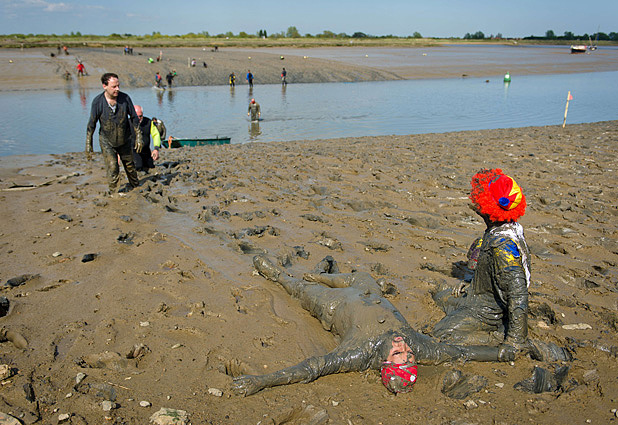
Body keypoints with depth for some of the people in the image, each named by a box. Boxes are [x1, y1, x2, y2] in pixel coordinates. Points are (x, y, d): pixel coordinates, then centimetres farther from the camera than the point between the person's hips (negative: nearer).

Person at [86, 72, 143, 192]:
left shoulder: (125, 98, -15)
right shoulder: (97, 102, -18)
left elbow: (134, 118, -2)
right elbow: (91, 124, -9)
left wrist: (138, 137, -2)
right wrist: (88, 146, -7)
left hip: (124, 141, 2)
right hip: (107, 142, -2)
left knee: (130, 166, 16)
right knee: (112, 169, -11)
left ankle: (136, 188, 37)